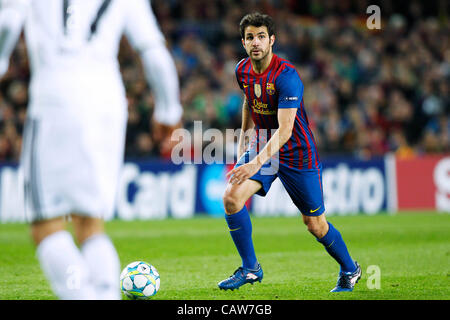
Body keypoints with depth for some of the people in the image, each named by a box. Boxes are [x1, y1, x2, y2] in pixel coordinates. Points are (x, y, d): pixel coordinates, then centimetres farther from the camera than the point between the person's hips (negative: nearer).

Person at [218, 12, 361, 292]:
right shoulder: (243, 71, -4)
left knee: (315, 225, 2)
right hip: (261, 148, 5)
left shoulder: (286, 75, -26)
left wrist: (257, 163, -44)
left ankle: (349, 270, 29)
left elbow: (284, 130, -33)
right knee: (232, 197, -18)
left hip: (297, 154, -5)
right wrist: (243, 143, 17)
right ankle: (250, 269, -4)